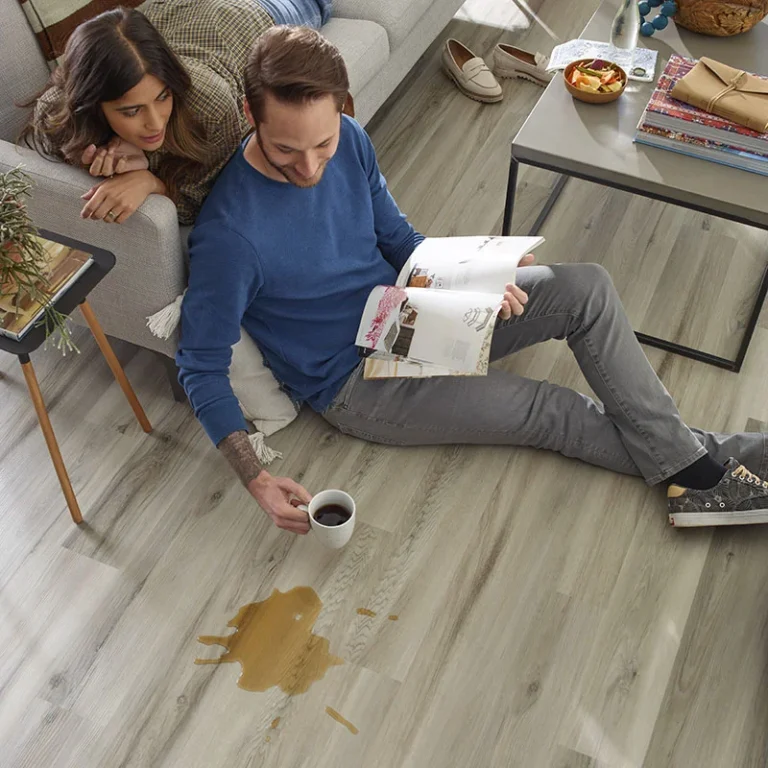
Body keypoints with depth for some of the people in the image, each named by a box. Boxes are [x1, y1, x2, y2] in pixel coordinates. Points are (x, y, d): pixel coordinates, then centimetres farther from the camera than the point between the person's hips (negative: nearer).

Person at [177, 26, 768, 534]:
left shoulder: (349, 140, -8)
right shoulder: (229, 233, -27)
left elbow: (396, 237, 7)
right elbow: (201, 366, -17)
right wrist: (255, 478, -27)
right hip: (356, 384, -6)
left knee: (588, 289, -6)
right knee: (546, 411, -9)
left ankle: (686, 461, 1)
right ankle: (697, 465, 14)